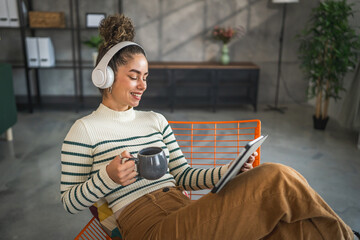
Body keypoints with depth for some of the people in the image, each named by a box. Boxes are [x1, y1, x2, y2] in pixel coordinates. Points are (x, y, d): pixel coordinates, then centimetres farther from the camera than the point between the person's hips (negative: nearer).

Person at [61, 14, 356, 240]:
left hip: (184, 213, 6)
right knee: (276, 179, -20)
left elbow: (182, 176, 15)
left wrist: (232, 172, 0)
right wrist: (108, 177, -16)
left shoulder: (155, 120, 18)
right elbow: (70, 201, 4)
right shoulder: (85, 129, 4)